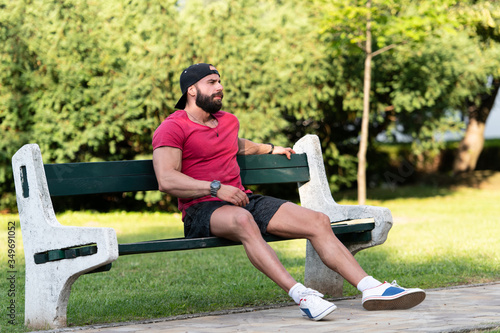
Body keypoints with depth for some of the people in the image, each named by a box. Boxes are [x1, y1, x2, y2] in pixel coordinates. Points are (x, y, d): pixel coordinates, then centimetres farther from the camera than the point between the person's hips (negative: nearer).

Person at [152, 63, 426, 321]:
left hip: (244, 200, 8)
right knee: (243, 220, -42)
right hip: (202, 211, -8)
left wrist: (270, 149, 56)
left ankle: (371, 288, -18)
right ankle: (300, 295, -52)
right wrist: (216, 188, -23)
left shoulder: (228, 121, 23)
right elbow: (166, 180, -17)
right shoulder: (172, 128, -3)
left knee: (318, 221, -10)